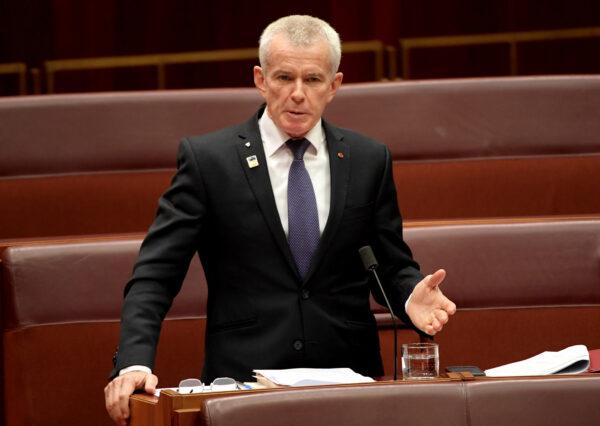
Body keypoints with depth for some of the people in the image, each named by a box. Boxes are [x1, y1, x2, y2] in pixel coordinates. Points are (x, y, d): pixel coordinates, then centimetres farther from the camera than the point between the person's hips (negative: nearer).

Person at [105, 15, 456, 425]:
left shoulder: (369, 160, 9)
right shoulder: (207, 158, 0)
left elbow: (393, 267, 15)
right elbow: (155, 275, -4)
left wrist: (411, 298, -9)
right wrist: (135, 362, -19)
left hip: (348, 383, 3)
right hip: (244, 383, -3)